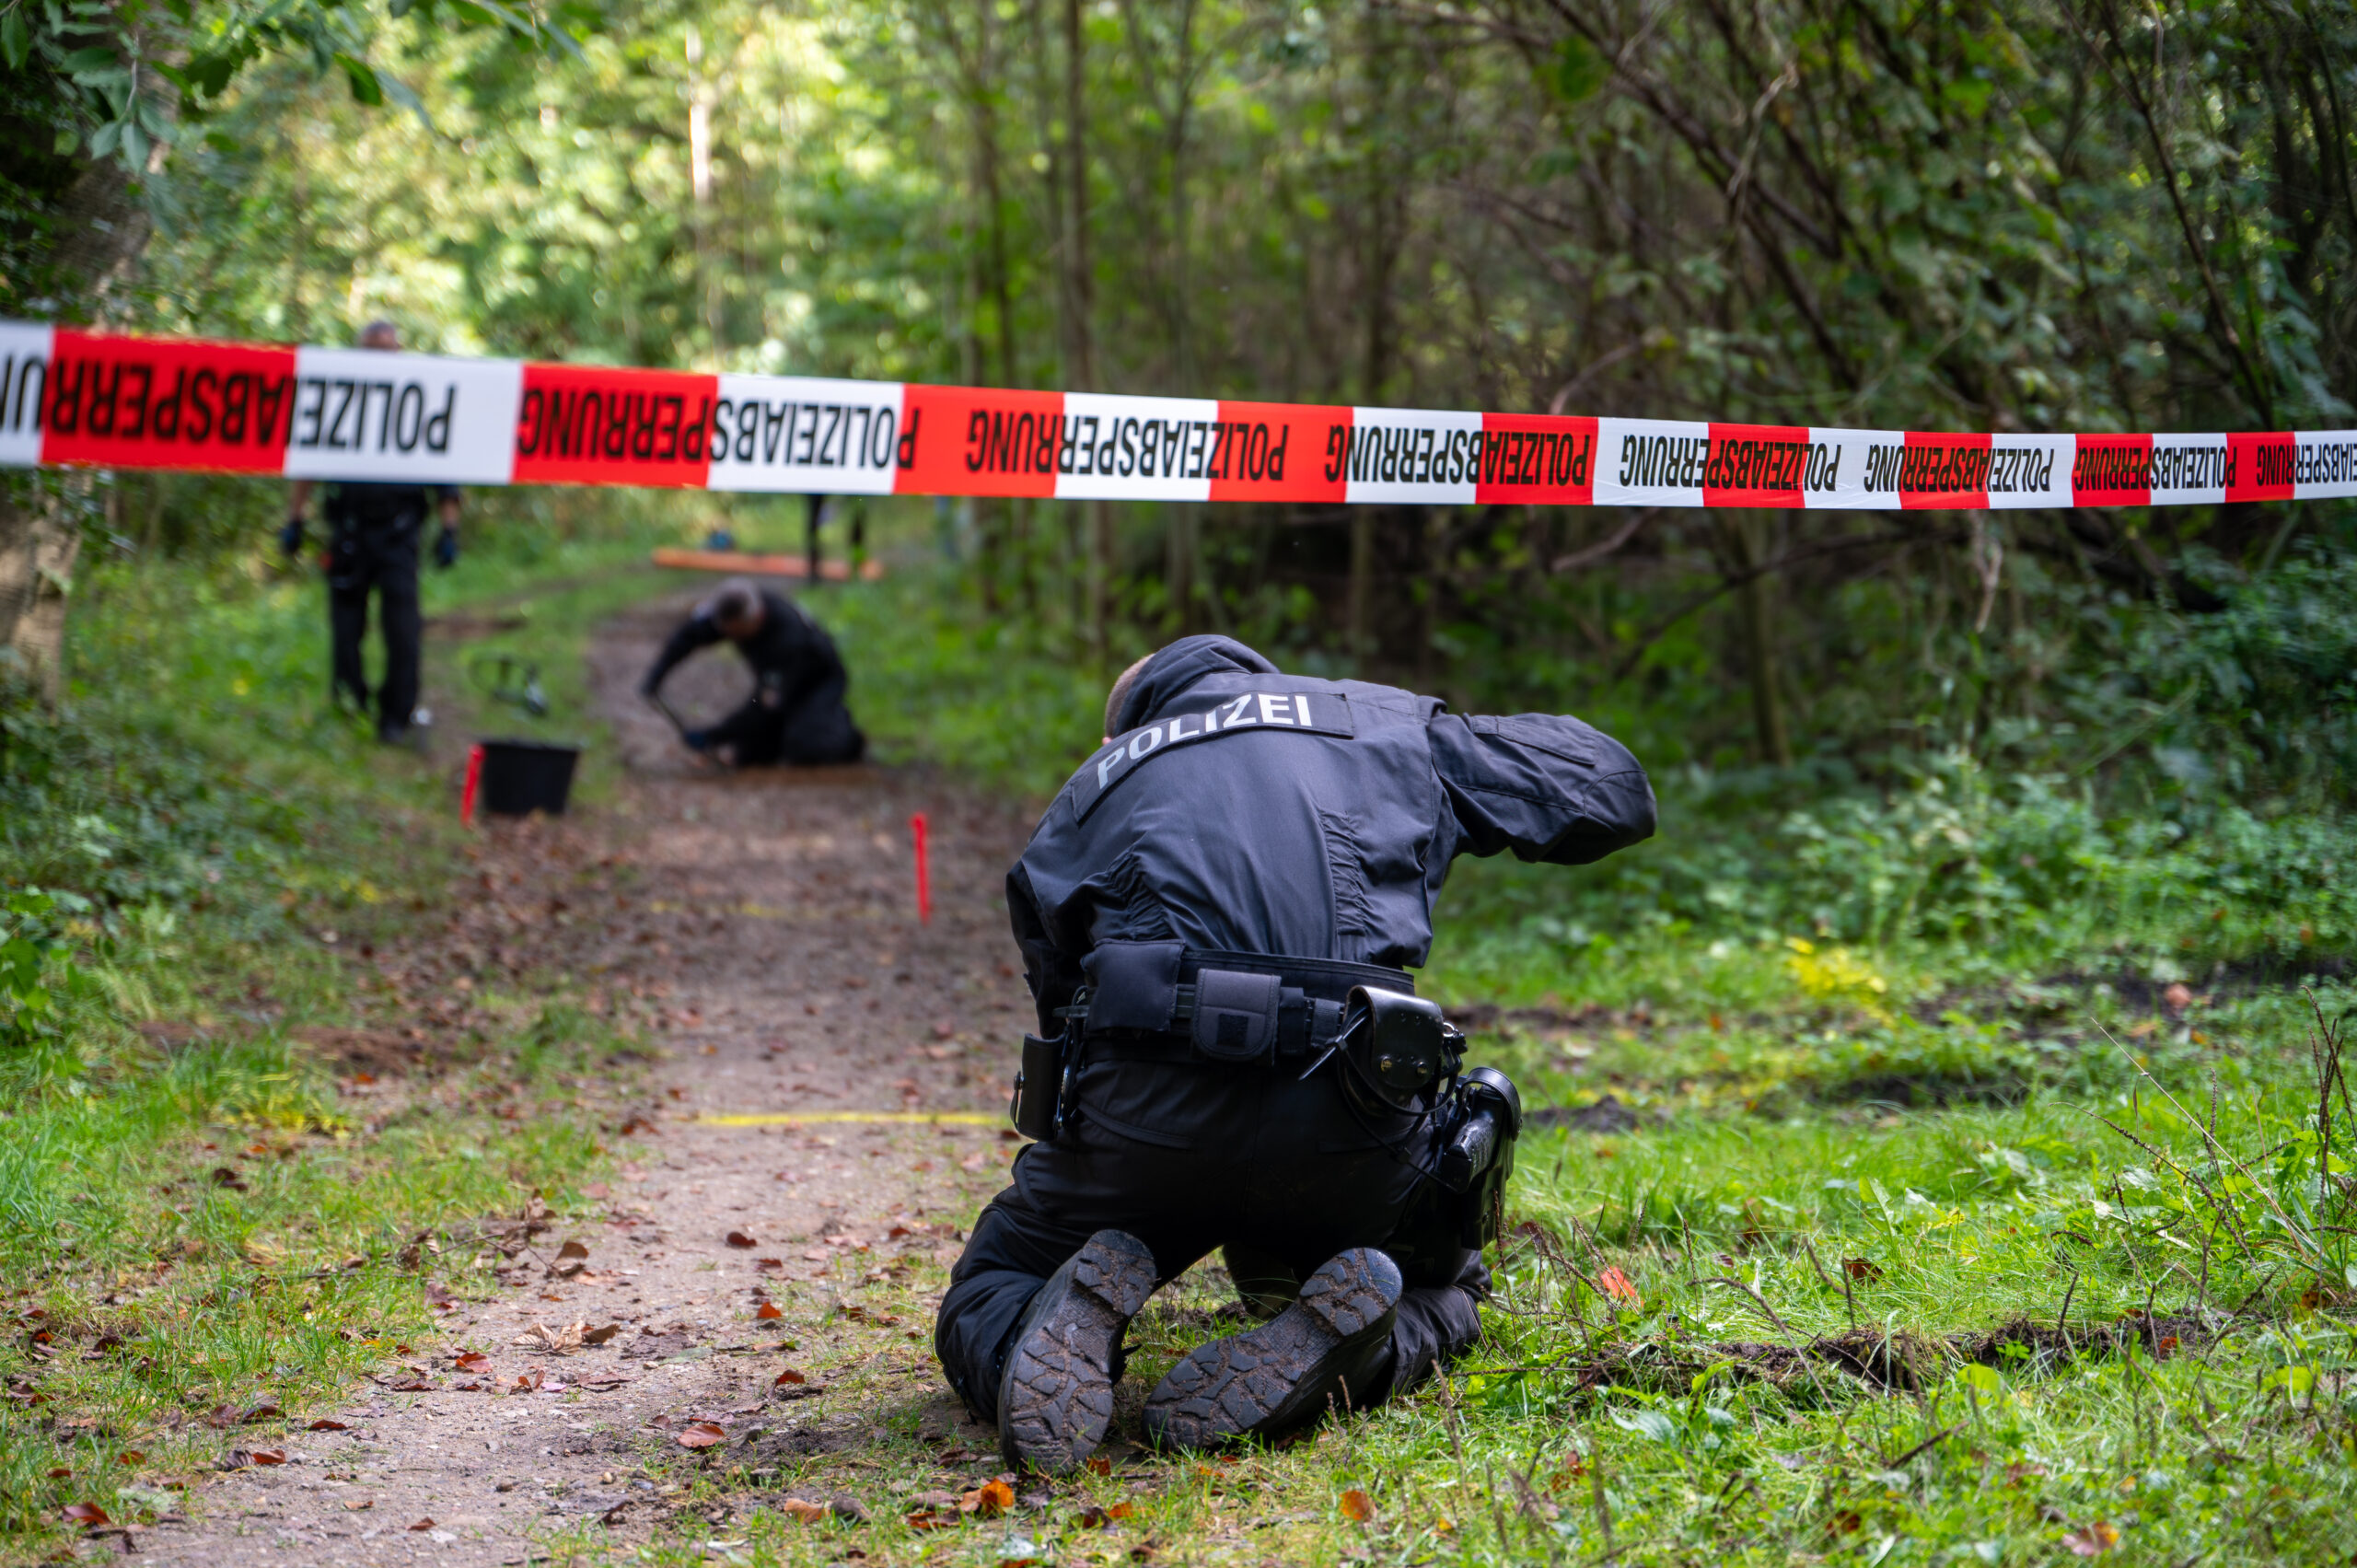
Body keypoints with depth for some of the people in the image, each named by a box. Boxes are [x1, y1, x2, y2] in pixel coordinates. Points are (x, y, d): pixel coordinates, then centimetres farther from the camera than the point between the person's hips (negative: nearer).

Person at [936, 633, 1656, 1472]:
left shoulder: (1090, 789, 27)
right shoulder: (1385, 722, 25)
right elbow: (1612, 786, 29)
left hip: (1146, 1117, 0)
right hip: (1349, 1128, 0)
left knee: (986, 1302, 25)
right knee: (1438, 1297, 32)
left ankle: (1052, 1344, -12)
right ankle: (1338, 1347, -5)